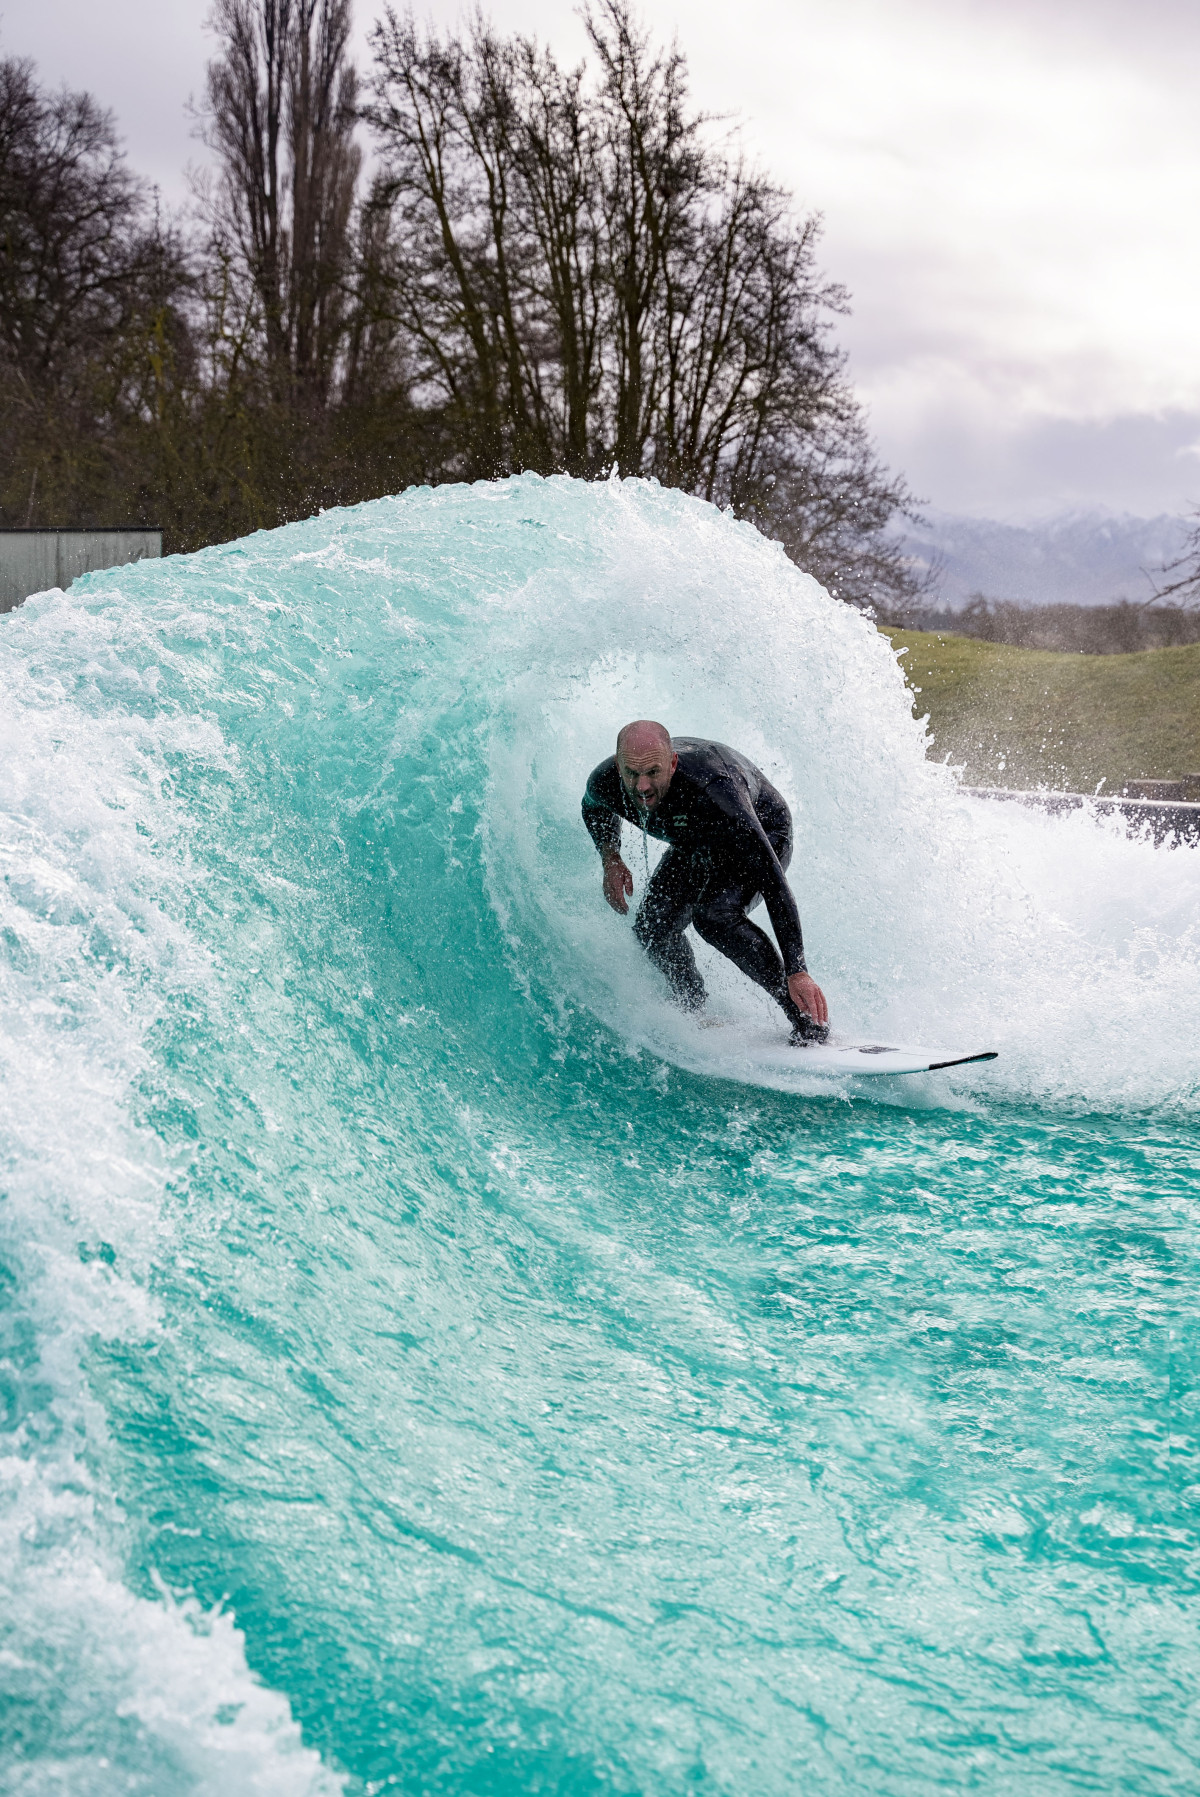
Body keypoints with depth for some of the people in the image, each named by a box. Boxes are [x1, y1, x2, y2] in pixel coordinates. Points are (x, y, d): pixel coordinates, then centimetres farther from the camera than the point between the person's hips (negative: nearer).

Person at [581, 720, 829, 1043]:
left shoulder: (710, 790, -44)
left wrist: (797, 972, -47)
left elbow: (772, 881, -43)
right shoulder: (606, 781, -28)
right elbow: (595, 808, 3)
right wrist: (609, 858, -17)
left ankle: (810, 1022, -21)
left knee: (714, 914, -31)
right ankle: (697, 1015, 16)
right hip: (695, 842, 6)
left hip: (763, 832, -6)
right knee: (652, 926, -11)